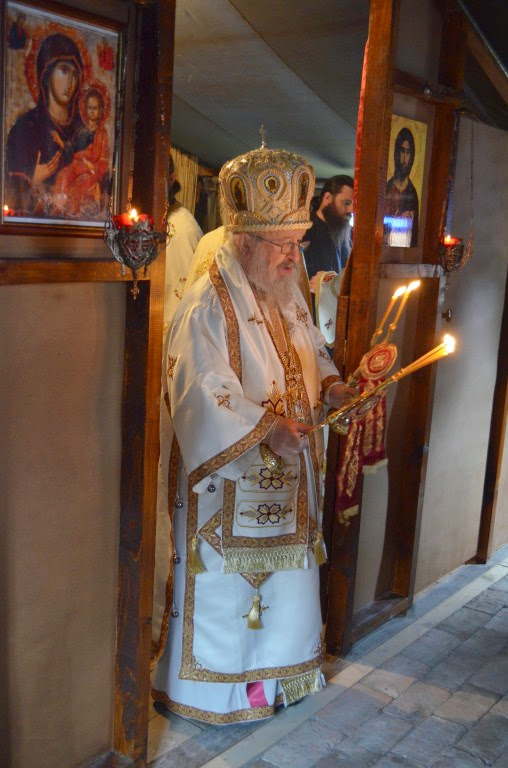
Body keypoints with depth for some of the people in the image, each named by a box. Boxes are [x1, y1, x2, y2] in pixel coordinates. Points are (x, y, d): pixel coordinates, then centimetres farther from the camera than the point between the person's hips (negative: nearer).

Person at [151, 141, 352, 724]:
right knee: (222, 586, 6)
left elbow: (310, 351, 20)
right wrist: (268, 427, -30)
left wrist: (328, 381, -1)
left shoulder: (290, 297, 6)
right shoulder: (207, 306, -20)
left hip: (286, 478, 8)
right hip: (227, 477, -8)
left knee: (285, 577, 19)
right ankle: (209, 688, 27)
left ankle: (272, 669, 41)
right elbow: (205, 393, -25)